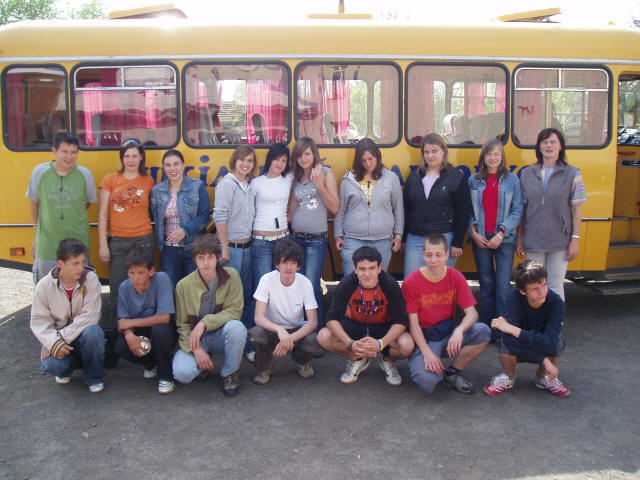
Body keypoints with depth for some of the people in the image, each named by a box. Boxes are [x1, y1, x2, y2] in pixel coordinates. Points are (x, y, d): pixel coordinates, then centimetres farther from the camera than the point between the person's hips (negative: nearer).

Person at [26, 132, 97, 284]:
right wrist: (38, 231, 14)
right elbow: (35, 203, 9)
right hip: (46, 247, 0)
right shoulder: (39, 172, -4)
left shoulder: (85, 174, -4)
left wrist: (73, 219, 6)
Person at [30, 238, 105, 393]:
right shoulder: (44, 286, -9)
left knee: (93, 331, -35)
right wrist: (55, 343, -26)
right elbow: (39, 321, -8)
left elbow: (90, 315, -20)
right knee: (53, 364, -30)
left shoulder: (90, 279, -14)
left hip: (82, 335, 0)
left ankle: (93, 377, -8)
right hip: (56, 336, 0)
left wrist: (62, 337, -25)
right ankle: (65, 369, 12)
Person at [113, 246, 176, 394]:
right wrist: (129, 334, -30)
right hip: (139, 333, 4)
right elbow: (123, 320, -5)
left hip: (162, 331, -4)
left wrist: (131, 323, -18)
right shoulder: (125, 287, -8)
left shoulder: (162, 279, -21)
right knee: (120, 347, -25)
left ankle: (166, 376, -13)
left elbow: (164, 317, -25)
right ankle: (152, 364, 8)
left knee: (160, 329, -36)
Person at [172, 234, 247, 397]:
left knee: (236, 327, -34)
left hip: (221, 335, 0)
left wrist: (204, 323, -26)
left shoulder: (231, 276, -9)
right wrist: (196, 349, -20)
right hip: (194, 340, 0)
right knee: (182, 373, -26)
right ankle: (203, 362, 12)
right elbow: (182, 324, -4)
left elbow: (234, 311, -14)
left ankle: (230, 373, -8)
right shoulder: (184, 285, -8)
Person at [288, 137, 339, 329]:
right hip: (296, 238, 4)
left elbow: (334, 208, -7)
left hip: (316, 239, -4)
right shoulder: (295, 178, 12)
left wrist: (320, 185, -14)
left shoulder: (325, 173, 0)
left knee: (311, 286, -11)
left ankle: (319, 328, 1)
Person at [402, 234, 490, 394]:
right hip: (424, 338, -3)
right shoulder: (411, 282, -13)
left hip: (448, 331, 4)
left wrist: (459, 330, -33)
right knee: (427, 382, -29)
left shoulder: (456, 277, -4)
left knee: (484, 331, -25)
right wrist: (427, 353, -24)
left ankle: (452, 372, -5)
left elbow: (472, 313, -10)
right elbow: (413, 323, -12)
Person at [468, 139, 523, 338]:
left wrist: (502, 233, -11)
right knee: (486, 286, 9)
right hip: (480, 239, 2)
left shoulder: (512, 180, 2)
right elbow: (468, 211, 8)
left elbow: (517, 211, -2)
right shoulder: (473, 181, 7)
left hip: (504, 240, -2)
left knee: (503, 287, -6)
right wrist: (473, 231, -6)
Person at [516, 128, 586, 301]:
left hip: (560, 242, -2)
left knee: (556, 287, 2)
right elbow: (522, 209, 8)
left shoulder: (572, 173, 1)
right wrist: (519, 239, 7)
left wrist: (575, 240, -6)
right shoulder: (527, 174, 6)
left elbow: (576, 209, -1)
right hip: (533, 241, 2)